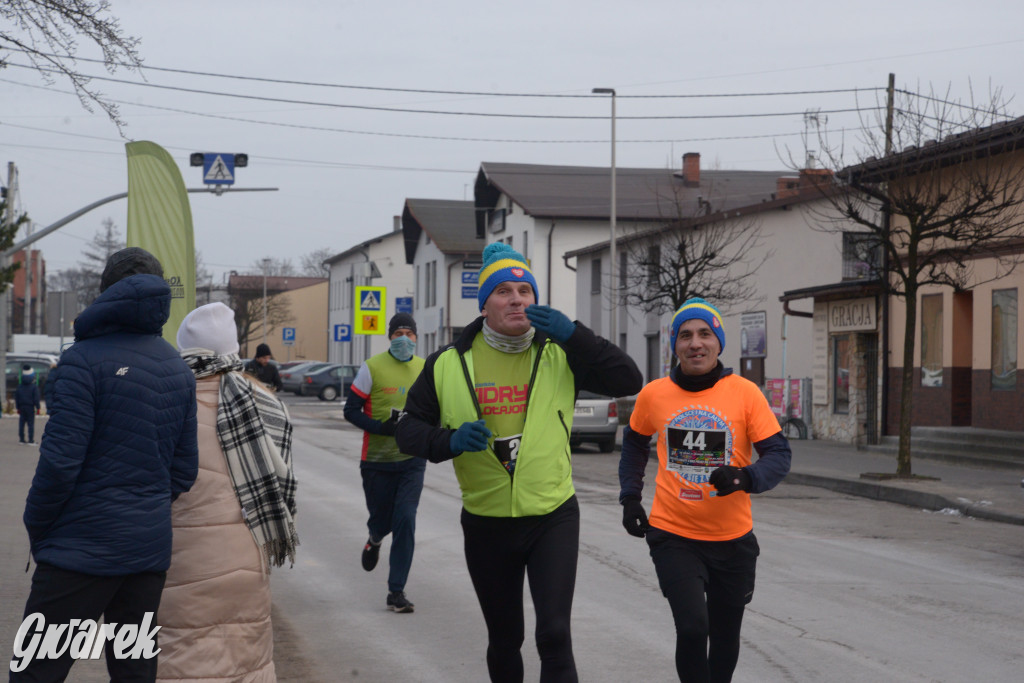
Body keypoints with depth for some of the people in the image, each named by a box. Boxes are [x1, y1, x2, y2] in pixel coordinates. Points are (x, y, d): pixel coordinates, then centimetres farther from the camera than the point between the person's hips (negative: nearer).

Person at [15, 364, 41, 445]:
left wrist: (18, 408, 18)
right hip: (30, 408, -4)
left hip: (22, 407, 4)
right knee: (31, 424, -3)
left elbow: (16, 398, 11)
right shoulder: (34, 386, -9)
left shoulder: (19, 386, 7)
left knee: (21, 423, 10)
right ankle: (31, 440, -6)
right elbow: (36, 398, -11)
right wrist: (37, 408, -5)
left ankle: (21, 439, 12)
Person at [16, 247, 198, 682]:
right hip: (151, 548, 7)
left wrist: (36, 530, -2)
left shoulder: (85, 360, -11)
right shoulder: (179, 369, 11)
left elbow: (60, 460, -15)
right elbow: (184, 469, 10)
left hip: (84, 548, -7)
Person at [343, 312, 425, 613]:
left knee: (405, 521, -9)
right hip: (377, 461, -1)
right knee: (382, 520, 8)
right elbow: (351, 411, -5)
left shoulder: (426, 369, 4)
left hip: (412, 461, 2)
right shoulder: (372, 368, -7)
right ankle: (374, 540, 48)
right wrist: (382, 427, -21)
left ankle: (396, 591, -2)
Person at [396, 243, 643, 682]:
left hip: (553, 518, -1)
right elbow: (409, 429, 1)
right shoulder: (448, 365, -3)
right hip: (486, 524, 1)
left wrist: (573, 335, -24)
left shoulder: (559, 356, -4)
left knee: (554, 635, -11)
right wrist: (450, 440, -21)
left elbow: (628, 382, -13)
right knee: (504, 640, 15)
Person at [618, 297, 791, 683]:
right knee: (692, 628, -17)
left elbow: (778, 455, -9)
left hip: (732, 538, 1)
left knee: (725, 637, 14)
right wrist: (630, 498, 9)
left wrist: (745, 478, -27)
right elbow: (635, 445, 16)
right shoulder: (653, 395, -4)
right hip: (673, 535, -1)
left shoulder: (745, 393, -8)